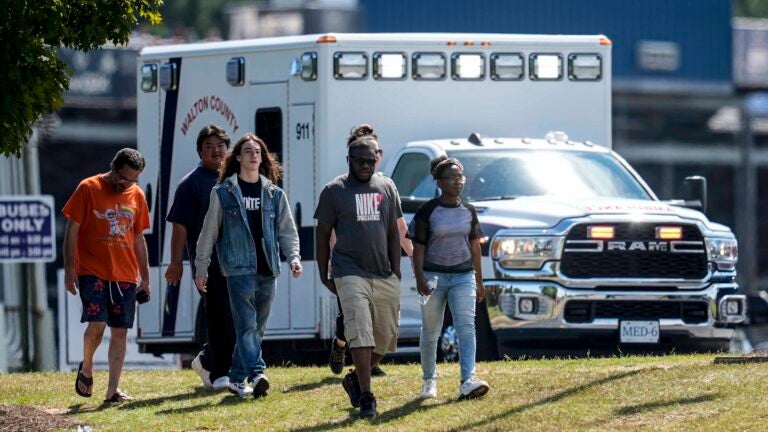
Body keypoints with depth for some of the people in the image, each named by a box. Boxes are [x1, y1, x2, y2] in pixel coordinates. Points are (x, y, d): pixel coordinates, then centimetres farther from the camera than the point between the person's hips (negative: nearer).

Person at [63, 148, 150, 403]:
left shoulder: (137, 195, 10)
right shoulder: (88, 189, -3)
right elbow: (72, 231, -3)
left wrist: (145, 277, 16)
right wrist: (69, 270, -9)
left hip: (125, 276, 4)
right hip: (92, 272, -4)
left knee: (120, 331, 0)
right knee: (97, 324, -17)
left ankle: (113, 391, 4)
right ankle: (86, 369, 11)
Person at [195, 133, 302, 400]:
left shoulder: (274, 194, 13)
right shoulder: (223, 193, 4)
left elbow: (287, 230, 13)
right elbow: (209, 232, 6)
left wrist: (294, 257, -4)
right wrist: (200, 269, 6)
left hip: (267, 269, 4)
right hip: (239, 267, -4)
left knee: (257, 327, 8)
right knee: (247, 324, -16)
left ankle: (238, 378, 17)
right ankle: (257, 374, -29)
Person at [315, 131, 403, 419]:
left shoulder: (387, 188, 11)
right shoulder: (335, 190, 0)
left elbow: (393, 232, 15)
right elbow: (322, 235, 4)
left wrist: (396, 271, 8)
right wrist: (324, 275, 1)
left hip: (384, 275, 4)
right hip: (351, 273, -4)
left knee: (386, 337, 5)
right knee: (360, 332, -16)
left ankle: (355, 379, 27)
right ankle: (366, 396, -17)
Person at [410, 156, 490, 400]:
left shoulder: (468, 211, 8)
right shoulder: (427, 211, -4)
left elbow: (474, 246, 14)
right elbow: (418, 247, -4)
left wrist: (479, 281, 14)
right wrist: (419, 278, -15)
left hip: (463, 276, 2)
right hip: (434, 276, -2)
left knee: (466, 327, -14)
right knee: (430, 332, 7)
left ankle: (467, 381, -24)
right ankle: (429, 381, 24)